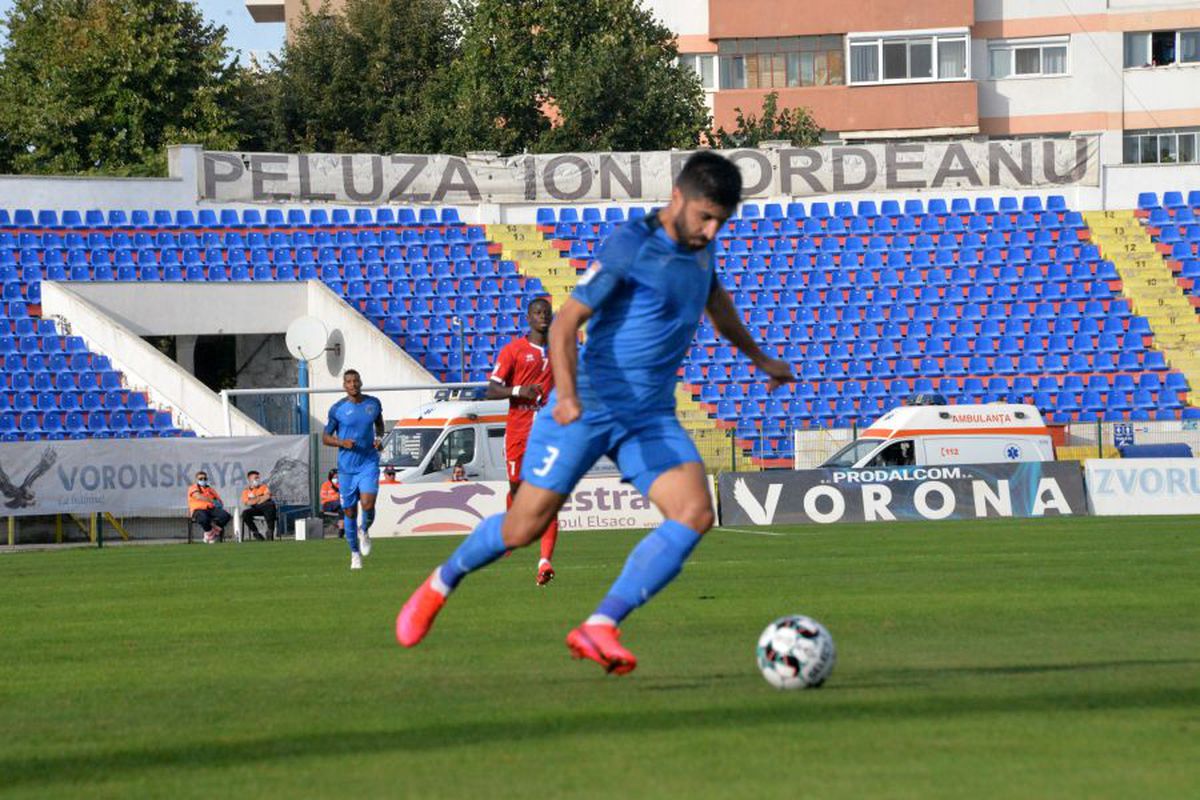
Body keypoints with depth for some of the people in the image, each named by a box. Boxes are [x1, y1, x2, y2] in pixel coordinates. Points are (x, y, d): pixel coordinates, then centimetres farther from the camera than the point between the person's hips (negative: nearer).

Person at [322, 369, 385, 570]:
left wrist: (379, 438, 1)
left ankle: (364, 531, 13)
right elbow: (326, 437, 2)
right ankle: (355, 553, 22)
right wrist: (342, 442, -17)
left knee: (368, 503, -19)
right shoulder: (337, 409, -5)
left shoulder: (373, 403, 2)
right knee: (349, 512, 5)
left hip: (369, 463, 0)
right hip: (346, 467, 0)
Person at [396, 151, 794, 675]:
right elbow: (566, 321, -20)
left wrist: (759, 358, 45)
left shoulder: (699, 245, 9)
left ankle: (599, 629, -21)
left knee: (695, 513, -19)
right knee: (524, 527, -2)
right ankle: (441, 584, 29)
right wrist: (567, 393, -36)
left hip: (651, 417, 6)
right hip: (588, 408, -6)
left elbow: (714, 298, 34)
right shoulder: (631, 244, -14)